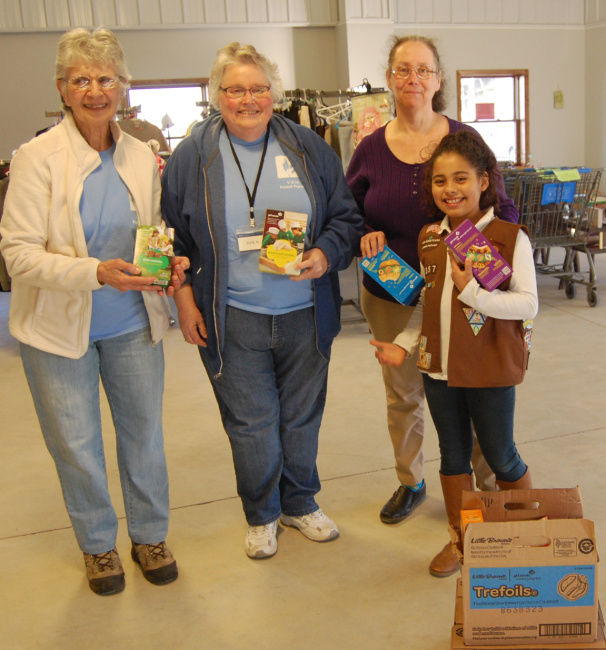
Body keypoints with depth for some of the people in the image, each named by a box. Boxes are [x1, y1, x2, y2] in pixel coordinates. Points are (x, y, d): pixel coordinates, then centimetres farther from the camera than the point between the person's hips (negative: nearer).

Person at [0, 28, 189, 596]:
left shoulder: (141, 156, 0)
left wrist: (171, 261, -11)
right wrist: (96, 273, -29)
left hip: (133, 322, 3)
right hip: (59, 326, -3)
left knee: (144, 432, 14)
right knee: (76, 445, 11)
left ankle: (149, 536, 37)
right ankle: (97, 544, 35)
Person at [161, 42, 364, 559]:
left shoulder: (308, 148, 4)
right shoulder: (193, 156, 1)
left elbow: (346, 217, 7)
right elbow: (173, 236, 6)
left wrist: (325, 255, -12)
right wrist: (184, 297, -2)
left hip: (305, 316, 2)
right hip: (231, 319, -1)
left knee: (302, 416, 15)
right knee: (250, 422, 6)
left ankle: (301, 503, 37)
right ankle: (261, 515, 29)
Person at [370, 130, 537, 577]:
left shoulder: (510, 237, -13)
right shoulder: (429, 238, 5)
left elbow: (528, 305, -17)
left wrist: (472, 292, -28)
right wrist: (404, 345, 4)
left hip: (490, 369, -5)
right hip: (439, 365, 5)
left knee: (500, 457, 11)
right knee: (453, 455, 17)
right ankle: (460, 537, 35)